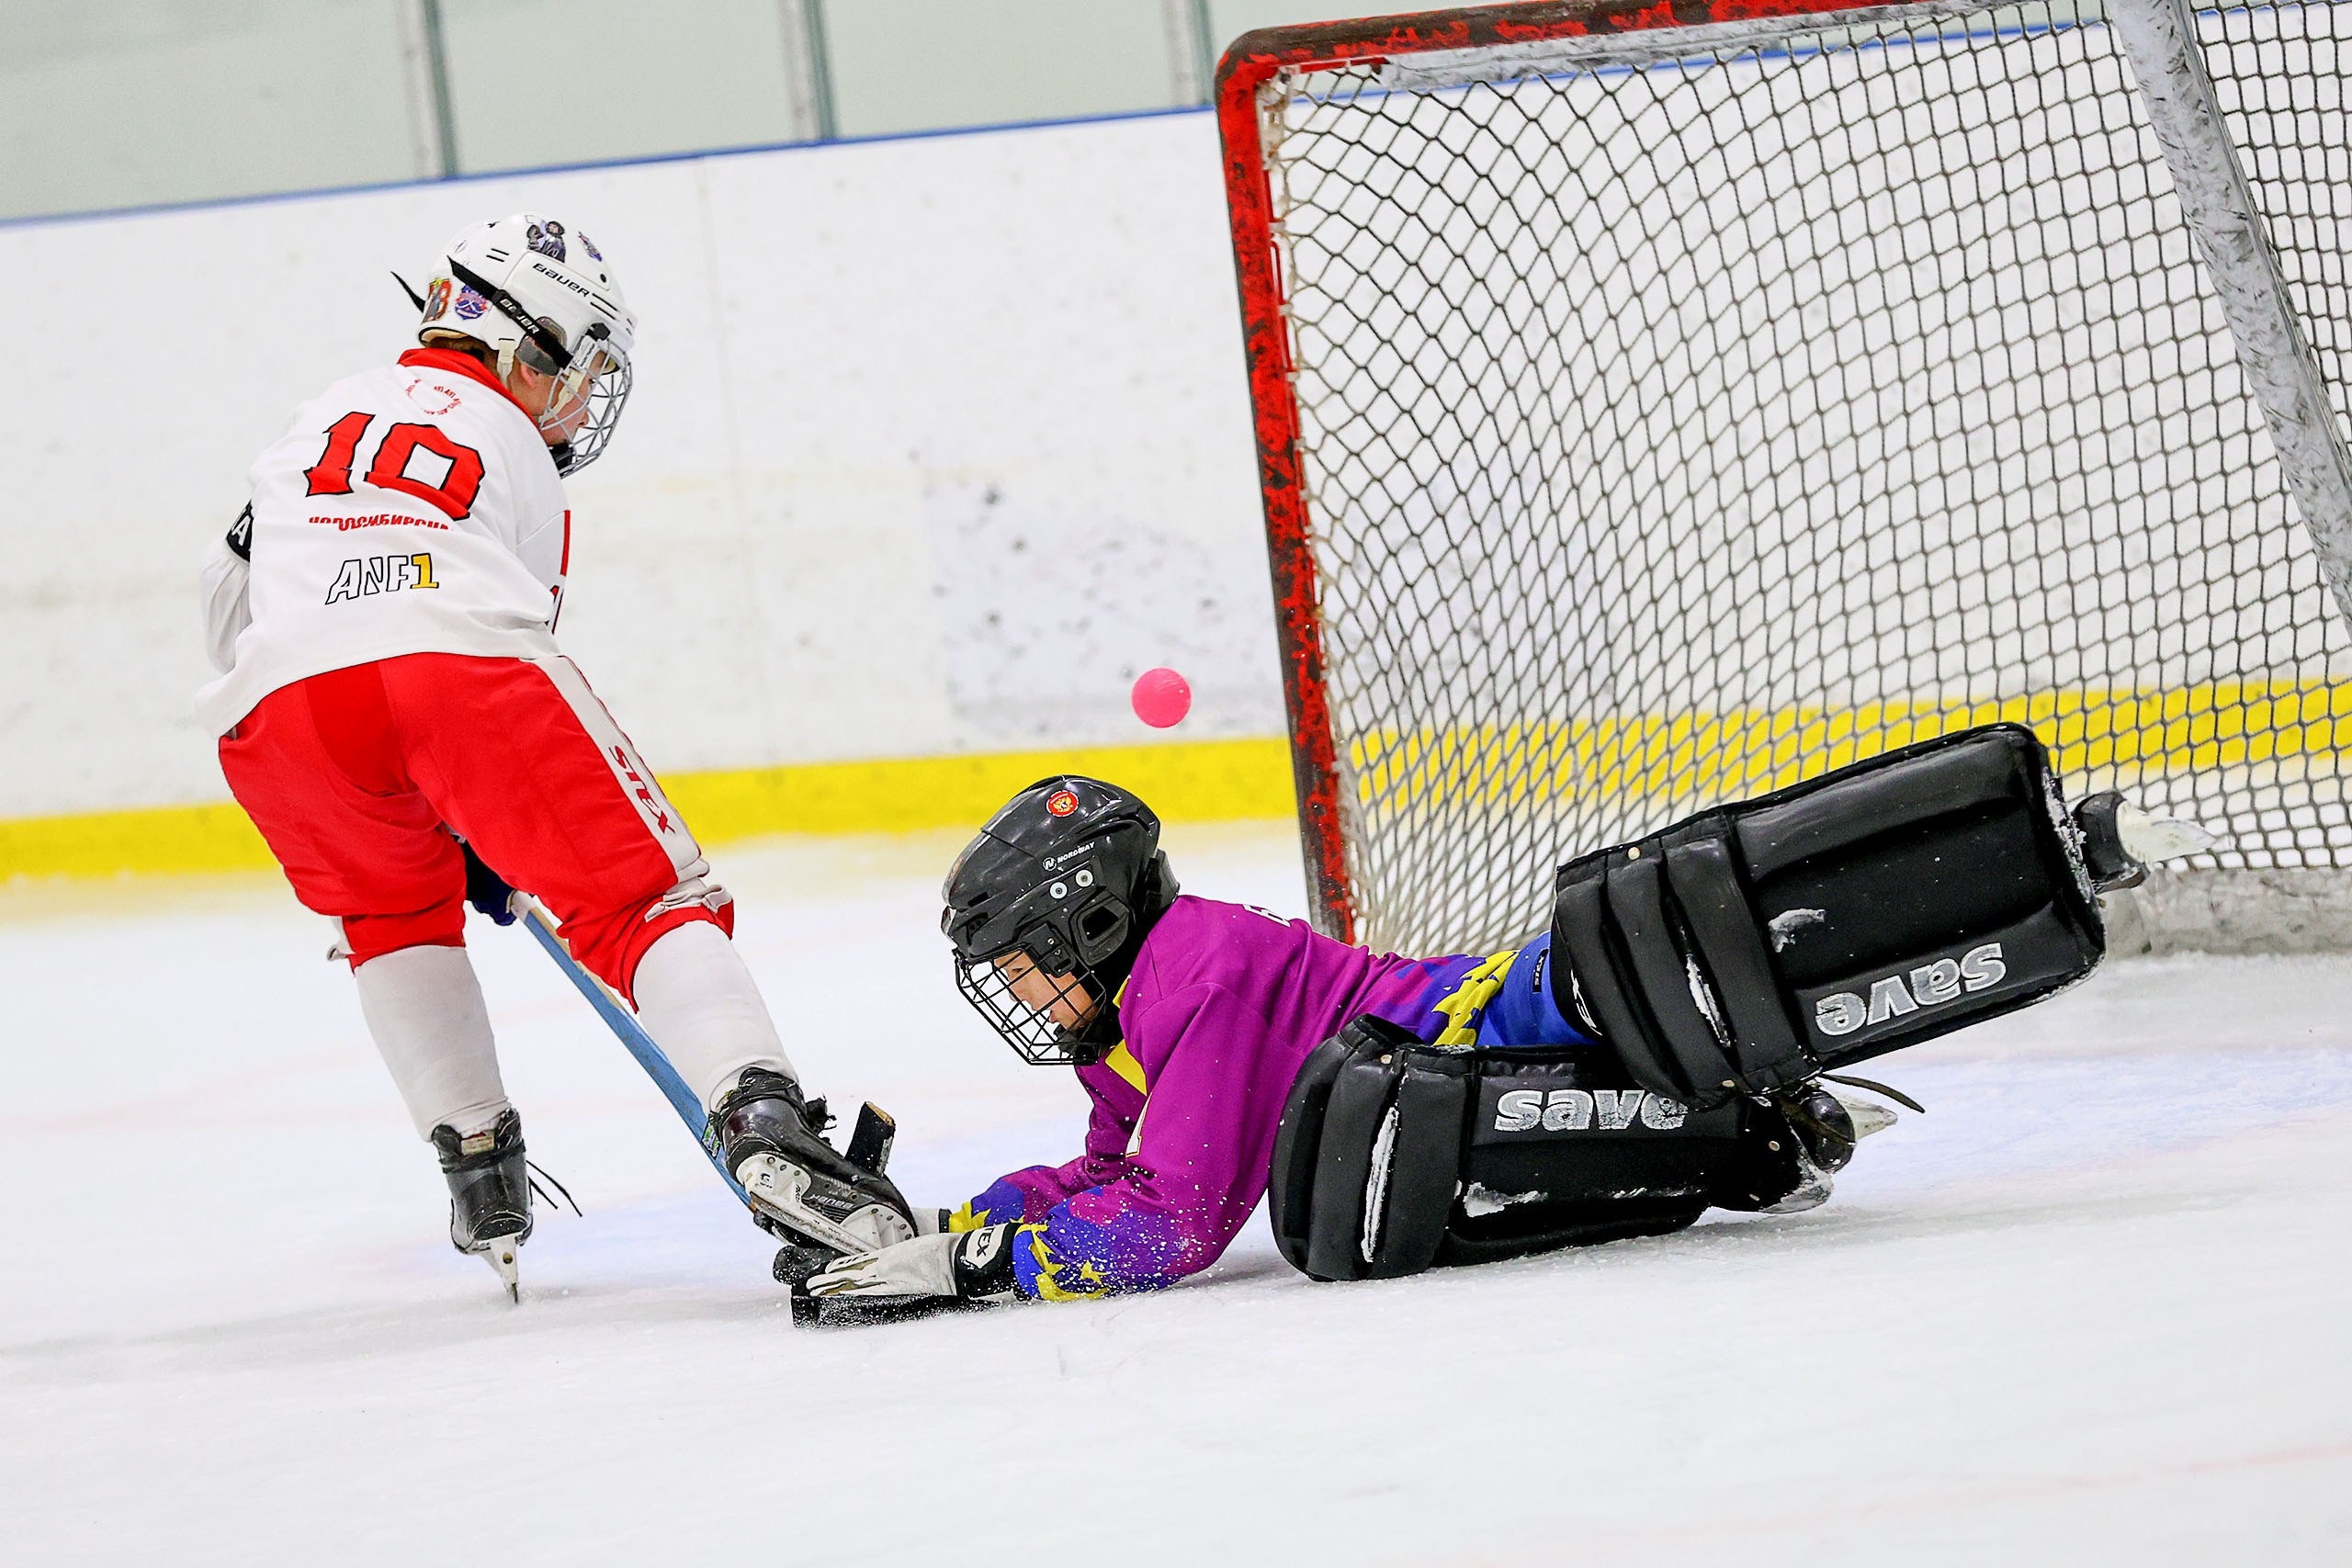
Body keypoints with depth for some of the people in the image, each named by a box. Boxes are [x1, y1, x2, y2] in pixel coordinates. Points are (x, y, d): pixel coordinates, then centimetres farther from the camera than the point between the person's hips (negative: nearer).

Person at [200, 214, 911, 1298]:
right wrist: (490, 839, 37)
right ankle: (760, 1119, -20)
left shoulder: (326, 411, 36)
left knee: (392, 911, 32)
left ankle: (478, 1170, 27)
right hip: (452, 663, -3)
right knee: (643, 897, 2)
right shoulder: (515, 452, 27)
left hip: (272, 689, 4)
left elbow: (229, 591, 39)